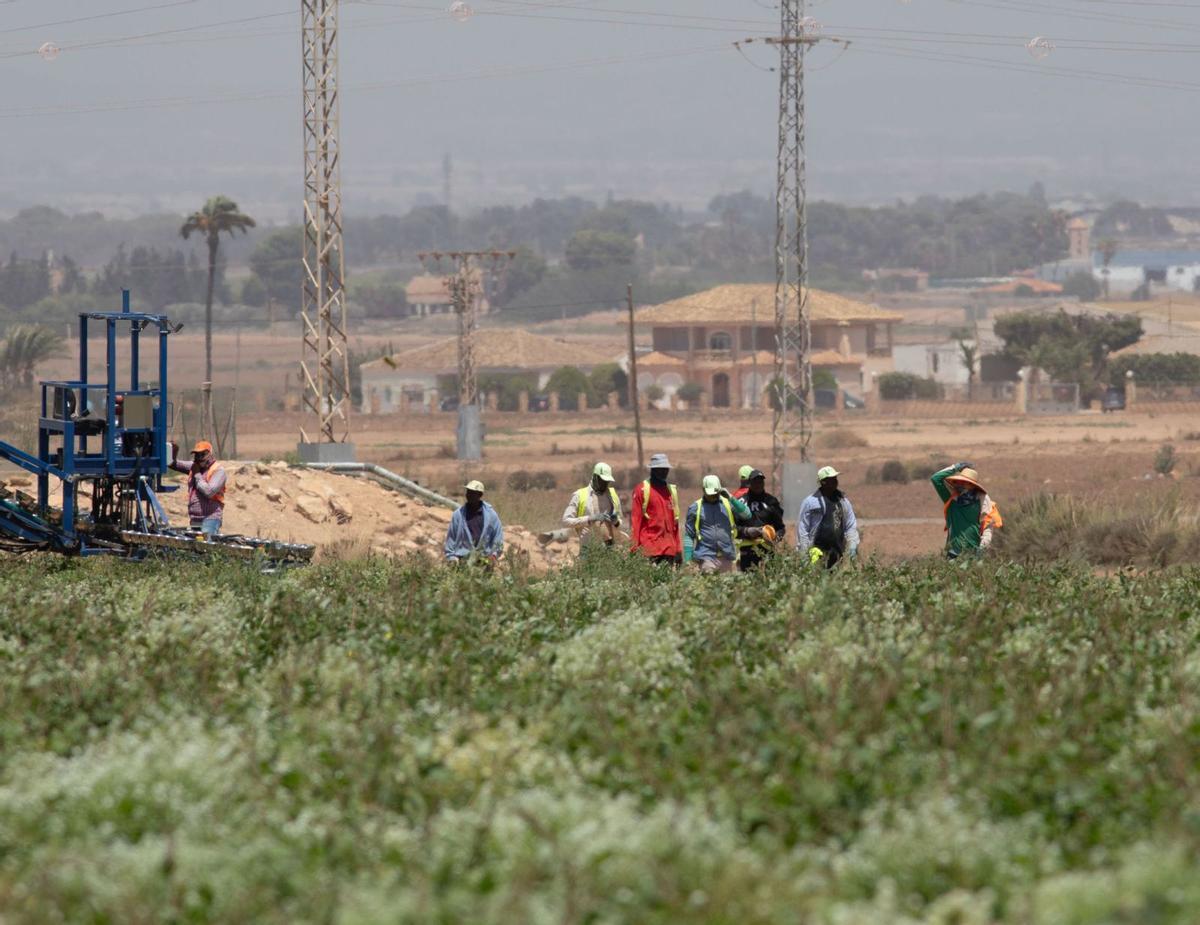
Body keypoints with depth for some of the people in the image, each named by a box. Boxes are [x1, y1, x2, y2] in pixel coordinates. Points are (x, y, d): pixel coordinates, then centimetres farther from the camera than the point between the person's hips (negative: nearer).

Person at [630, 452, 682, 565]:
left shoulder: (672, 490, 16)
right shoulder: (642, 490, 0)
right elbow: (635, 519, -3)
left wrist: (678, 549, 14)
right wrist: (635, 548, -9)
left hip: (669, 548, 5)